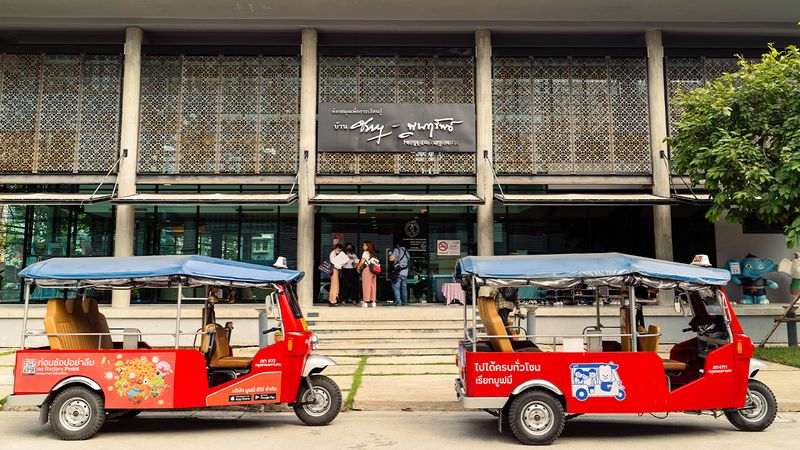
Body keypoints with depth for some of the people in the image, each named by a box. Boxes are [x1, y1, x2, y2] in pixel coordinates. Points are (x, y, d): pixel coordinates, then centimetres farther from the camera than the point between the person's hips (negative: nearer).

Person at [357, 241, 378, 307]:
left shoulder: (365, 253, -3)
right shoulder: (374, 254, 15)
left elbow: (362, 262, -5)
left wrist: (358, 268, 12)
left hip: (367, 270, -6)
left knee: (366, 286, -4)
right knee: (373, 286, 7)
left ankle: (366, 302, -5)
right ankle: (373, 301, 8)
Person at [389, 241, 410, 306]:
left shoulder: (396, 250, -4)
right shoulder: (406, 252, 16)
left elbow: (391, 259, -15)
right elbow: (408, 261, 23)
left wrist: (390, 255, 5)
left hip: (398, 272, -6)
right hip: (405, 273, 7)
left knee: (396, 287, -4)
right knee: (404, 287, 14)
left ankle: (398, 302, -11)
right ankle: (405, 302, 16)